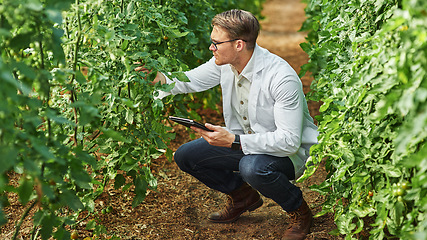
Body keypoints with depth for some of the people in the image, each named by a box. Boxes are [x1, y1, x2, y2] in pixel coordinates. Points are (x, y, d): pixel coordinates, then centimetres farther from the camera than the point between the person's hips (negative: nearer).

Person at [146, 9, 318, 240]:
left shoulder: (282, 78, -31)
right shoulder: (224, 63, -10)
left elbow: (289, 140, -32)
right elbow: (189, 81, 7)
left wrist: (233, 141, -37)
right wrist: (159, 77, -15)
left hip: (290, 151, -7)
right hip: (246, 140, 7)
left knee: (253, 167, -39)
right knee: (185, 155, -3)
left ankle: (299, 212, -7)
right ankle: (243, 196, 18)